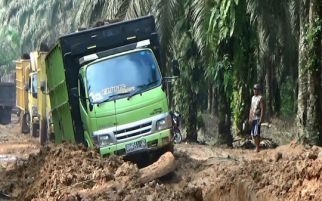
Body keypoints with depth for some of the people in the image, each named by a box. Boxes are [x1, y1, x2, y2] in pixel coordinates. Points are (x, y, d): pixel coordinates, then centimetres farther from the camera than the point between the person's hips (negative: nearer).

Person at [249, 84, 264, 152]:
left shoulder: (260, 98, -7)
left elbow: (262, 109, -12)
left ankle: (257, 148, -6)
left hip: (257, 118, -7)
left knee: (257, 133, -10)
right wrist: (249, 118, 13)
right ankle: (256, 147, 14)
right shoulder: (253, 97, 16)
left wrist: (261, 119, -18)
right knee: (253, 134, 7)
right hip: (252, 118, 8)